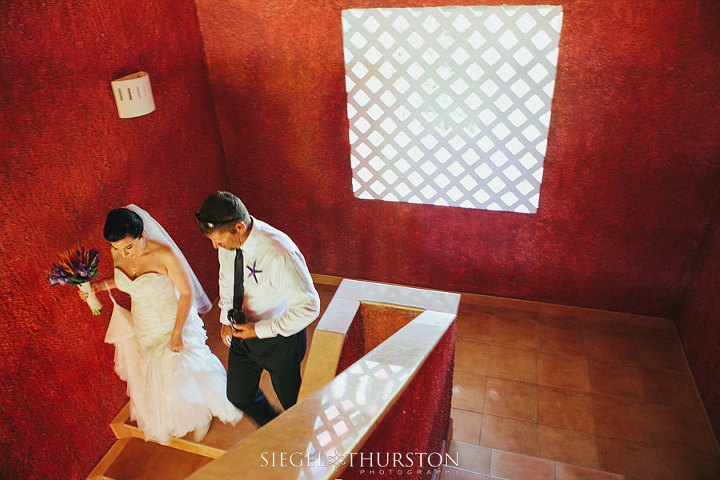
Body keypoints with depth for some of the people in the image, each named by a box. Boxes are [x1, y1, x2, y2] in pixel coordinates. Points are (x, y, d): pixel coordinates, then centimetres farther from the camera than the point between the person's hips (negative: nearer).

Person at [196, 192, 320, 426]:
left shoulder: (280, 253, -36)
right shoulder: (228, 240, -14)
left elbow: (308, 306, -30)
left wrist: (260, 330, -24)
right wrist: (225, 317, 9)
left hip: (279, 338, -6)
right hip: (242, 330, 6)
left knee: (290, 397, 18)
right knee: (238, 395, 22)